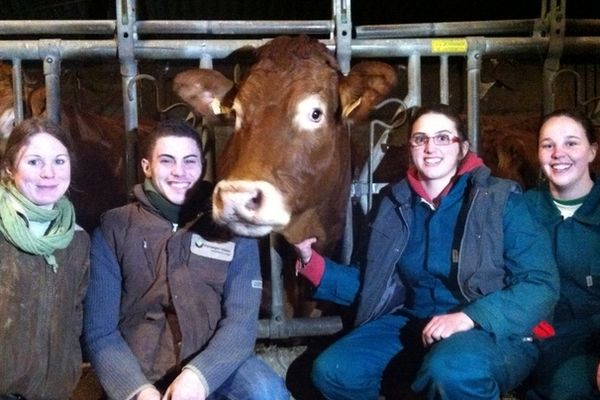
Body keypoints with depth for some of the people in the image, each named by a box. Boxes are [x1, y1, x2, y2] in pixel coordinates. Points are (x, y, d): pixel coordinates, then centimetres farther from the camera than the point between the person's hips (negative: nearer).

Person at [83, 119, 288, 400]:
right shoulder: (113, 229, 1)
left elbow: (241, 321, -7)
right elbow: (100, 331, -2)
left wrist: (198, 375, -24)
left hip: (212, 363, 0)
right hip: (139, 371, 0)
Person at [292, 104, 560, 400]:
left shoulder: (500, 200, -4)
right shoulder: (395, 204, 9)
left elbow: (541, 284, -11)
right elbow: (373, 286, 15)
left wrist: (470, 317, -26)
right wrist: (311, 262, 2)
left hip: (494, 333, -4)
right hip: (414, 325, 5)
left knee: (451, 372, -38)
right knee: (332, 371, -16)